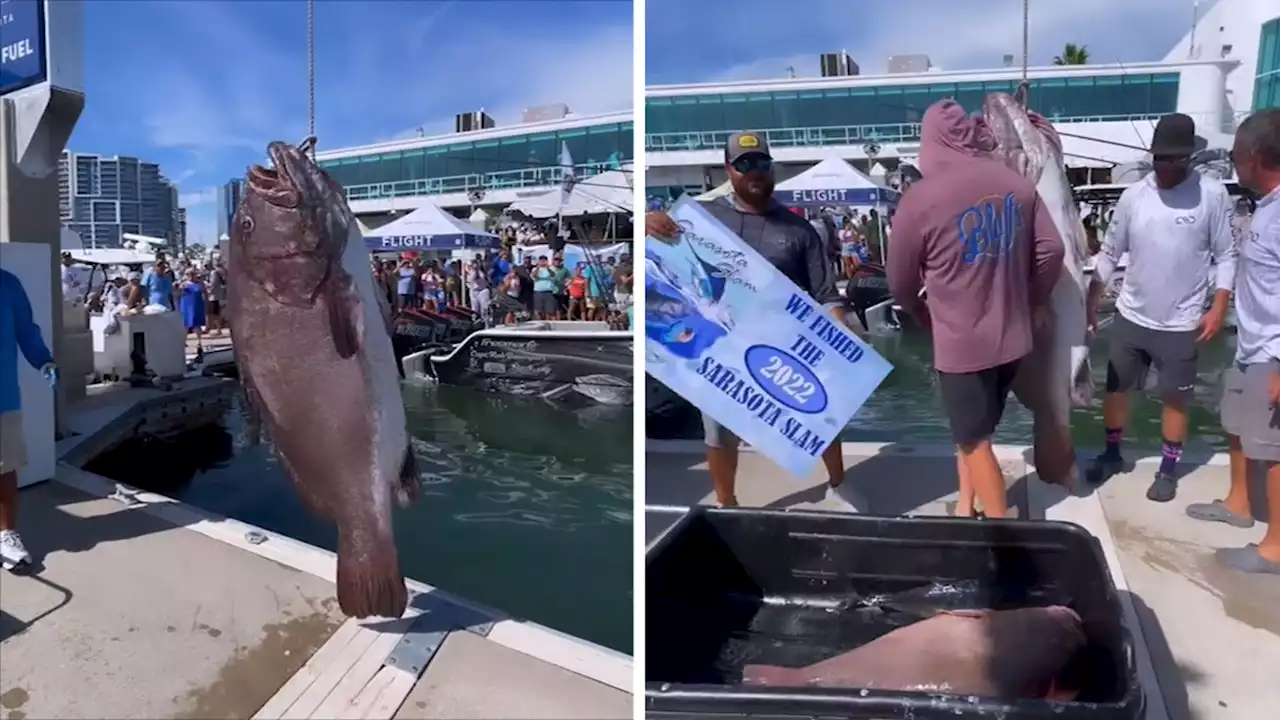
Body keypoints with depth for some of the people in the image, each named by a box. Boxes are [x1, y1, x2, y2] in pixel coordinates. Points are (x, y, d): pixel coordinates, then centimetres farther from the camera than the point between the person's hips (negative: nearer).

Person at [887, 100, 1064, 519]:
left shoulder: (920, 198, -16)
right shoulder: (1017, 184, -1)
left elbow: (900, 284, -7)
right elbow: (1051, 249, 3)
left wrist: (924, 317, 13)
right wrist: (1035, 300, 19)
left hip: (960, 343, -6)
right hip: (1013, 337, 6)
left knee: (975, 441, 9)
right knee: (972, 429, 22)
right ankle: (966, 508, 32)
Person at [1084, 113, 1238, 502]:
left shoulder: (1212, 194, -9)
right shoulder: (1133, 195, -2)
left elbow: (1226, 255, -5)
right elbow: (1109, 253, 5)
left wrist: (1219, 308, -12)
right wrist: (1090, 302, 4)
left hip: (1181, 323, -3)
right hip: (1131, 316, 3)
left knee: (1175, 398, 9)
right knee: (1115, 388, 13)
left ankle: (1168, 469, 26)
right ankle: (1112, 453, 33)